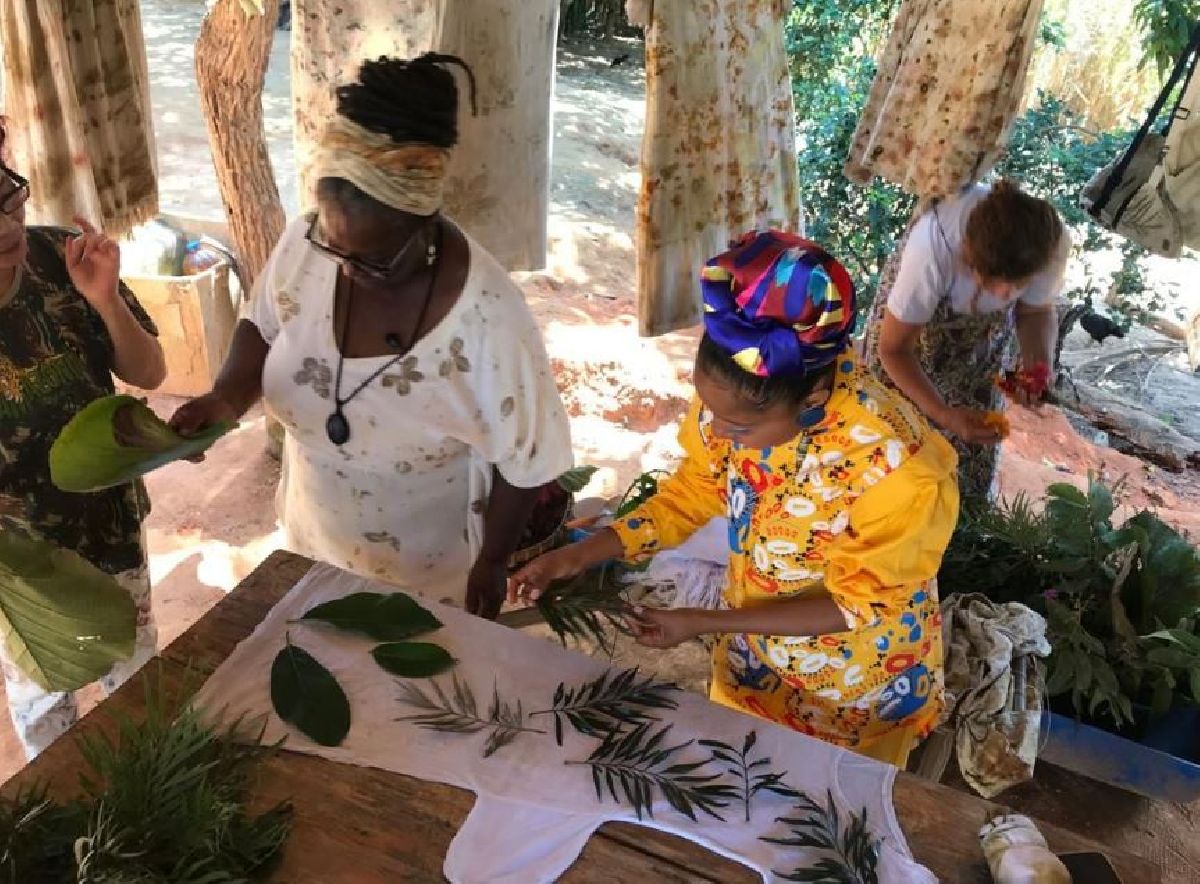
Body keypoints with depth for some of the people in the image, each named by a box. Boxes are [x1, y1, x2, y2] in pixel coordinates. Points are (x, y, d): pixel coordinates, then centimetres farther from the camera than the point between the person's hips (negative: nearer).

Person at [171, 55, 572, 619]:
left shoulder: (488, 318, -33)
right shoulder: (304, 245, -20)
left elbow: (524, 459, -20)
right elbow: (265, 326, 1)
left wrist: (492, 564, -9)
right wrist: (228, 397, -19)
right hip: (315, 538, 5)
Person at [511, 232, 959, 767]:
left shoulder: (894, 468, -38)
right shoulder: (741, 397, -24)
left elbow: (858, 602, -23)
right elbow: (694, 490, -6)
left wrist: (704, 624, -25)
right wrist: (583, 554, -16)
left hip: (856, 689, -4)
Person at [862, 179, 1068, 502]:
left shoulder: (1053, 243, -35)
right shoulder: (933, 247, -45)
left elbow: (1037, 310, -13)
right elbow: (893, 348, -32)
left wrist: (1038, 362, -34)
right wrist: (945, 415, -45)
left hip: (986, 325, 3)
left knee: (978, 433, 9)